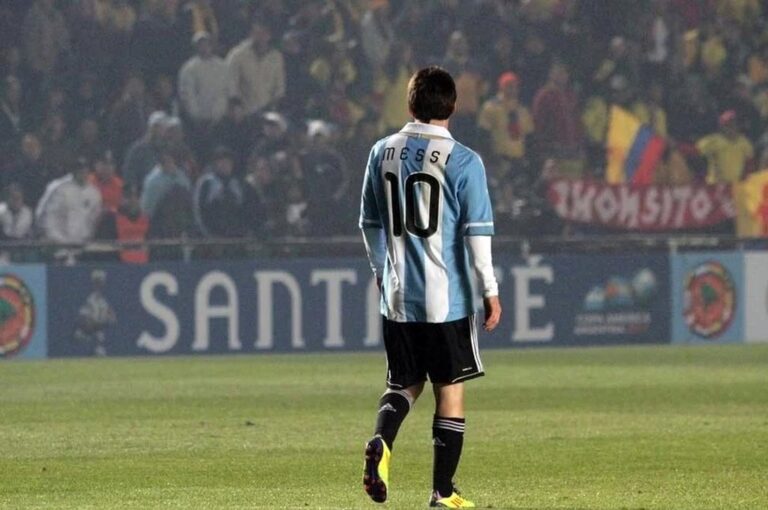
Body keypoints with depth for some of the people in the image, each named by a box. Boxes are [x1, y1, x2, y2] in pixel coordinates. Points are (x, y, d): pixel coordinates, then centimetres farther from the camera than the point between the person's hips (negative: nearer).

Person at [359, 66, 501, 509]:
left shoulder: (383, 153, 4)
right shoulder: (462, 161, -10)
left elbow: (371, 223, 14)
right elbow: (477, 231, -11)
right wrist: (491, 290, -4)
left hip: (397, 294, 4)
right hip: (447, 297, -4)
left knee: (404, 384, 16)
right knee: (450, 391, 7)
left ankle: (381, 442, -14)